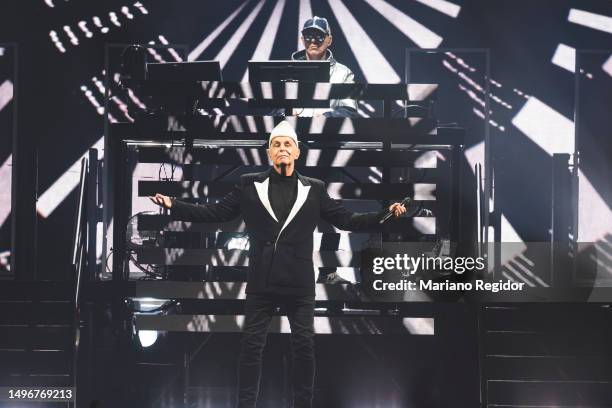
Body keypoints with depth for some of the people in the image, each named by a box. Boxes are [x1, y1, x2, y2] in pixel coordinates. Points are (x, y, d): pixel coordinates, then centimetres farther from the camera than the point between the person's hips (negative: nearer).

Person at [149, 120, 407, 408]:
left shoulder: (314, 189, 7)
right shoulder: (250, 184, 5)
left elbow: (347, 220, 7)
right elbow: (216, 213, 5)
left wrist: (386, 214, -4)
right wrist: (173, 206, -4)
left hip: (299, 284, 0)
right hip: (261, 282, 0)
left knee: (304, 346, 4)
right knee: (251, 346, 2)